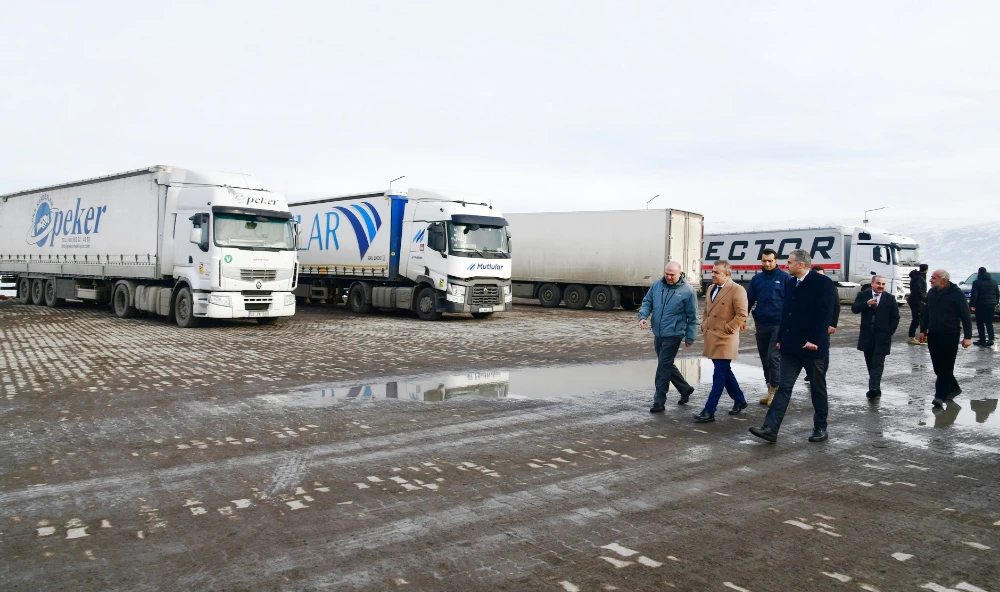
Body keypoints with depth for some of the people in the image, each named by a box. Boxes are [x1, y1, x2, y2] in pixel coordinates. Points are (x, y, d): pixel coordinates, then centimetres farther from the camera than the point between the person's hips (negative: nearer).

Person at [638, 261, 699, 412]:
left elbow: (692, 317, -4)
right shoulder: (656, 285, 3)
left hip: (673, 335, -6)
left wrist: (690, 337, -3)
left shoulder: (687, 292, -10)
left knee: (663, 367, -7)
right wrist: (643, 316, -9)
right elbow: (647, 302, 10)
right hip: (658, 334, 6)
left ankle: (659, 402, 1)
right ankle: (685, 389, 37)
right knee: (667, 365, 17)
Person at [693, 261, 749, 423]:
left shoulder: (737, 290, -12)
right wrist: (704, 327, 13)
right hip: (711, 338, 8)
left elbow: (742, 315, -15)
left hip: (725, 340, -8)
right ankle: (740, 400, 34)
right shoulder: (712, 288, 14)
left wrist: (726, 329, -15)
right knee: (725, 372, 17)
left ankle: (709, 411, -5)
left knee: (719, 375, -5)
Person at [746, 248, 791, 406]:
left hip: (779, 325, -5)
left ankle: (775, 389, 0)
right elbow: (749, 300, 10)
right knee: (764, 359, 10)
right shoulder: (756, 279, 8)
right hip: (761, 325, 5)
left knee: (773, 357, -10)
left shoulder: (785, 277, -3)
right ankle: (770, 390, 21)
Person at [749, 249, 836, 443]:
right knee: (784, 387, 1)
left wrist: (814, 340, -21)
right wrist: (781, 338, 10)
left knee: (818, 389, 9)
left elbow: (825, 315, -16)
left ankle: (820, 428, 24)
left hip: (813, 347, -6)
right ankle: (770, 429, -4)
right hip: (791, 346, 6)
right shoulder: (791, 283, 11)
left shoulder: (822, 283, -11)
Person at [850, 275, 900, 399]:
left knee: (878, 363, -9)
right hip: (867, 336, 2)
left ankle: (874, 388, -18)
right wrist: (867, 304, -24)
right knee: (870, 362, 9)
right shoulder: (863, 295, 3)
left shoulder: (890, 299, 2)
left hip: (882, 336, -2)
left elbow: (895, 317, 6)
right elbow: (854, 309, -9)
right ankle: (875, 386, 19)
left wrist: (889, 332, -2)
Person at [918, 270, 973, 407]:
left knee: (946, 367, -5)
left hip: (950, 336, -6)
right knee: (938, 367, 10)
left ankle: (940, 396, -5)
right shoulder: (931, 292, 9)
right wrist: (923, 330, 17)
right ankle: (954, 388, 29)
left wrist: (967, 337, -13)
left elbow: (966, 317, -9)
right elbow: (926, 313, 18)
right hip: (933, 335, 6)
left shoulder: (956, 293, -9)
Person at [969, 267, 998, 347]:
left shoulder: (977, 282, -10)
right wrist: (995, 303, 23)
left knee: (980, 323, 3)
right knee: (989, 323, 9)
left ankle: (982, 340, 2)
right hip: (991, 305, 5)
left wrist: (972, 304, -10)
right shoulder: (994, 282, 10)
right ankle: (991, 339, -4)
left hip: (981, 305, -5)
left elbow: (974, 295, -15)